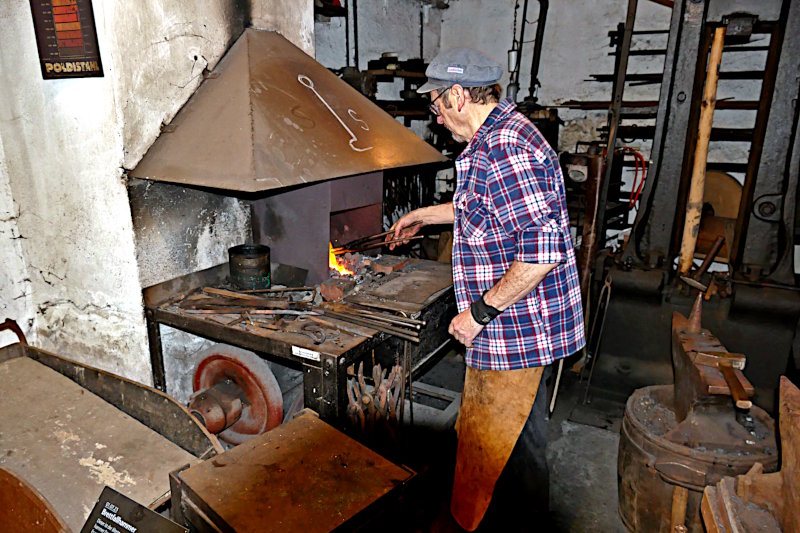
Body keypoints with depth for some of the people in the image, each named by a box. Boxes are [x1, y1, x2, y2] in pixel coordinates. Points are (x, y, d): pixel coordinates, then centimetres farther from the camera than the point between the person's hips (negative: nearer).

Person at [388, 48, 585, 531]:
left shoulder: (503, 150, -25)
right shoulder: (504, 134, 11)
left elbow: (543, 250, -31)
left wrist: (480, 312, -23)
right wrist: (425, 214, 32)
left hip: (513, 328, -11)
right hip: (528, 323, 11)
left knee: (492, 445, 6)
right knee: (523, 428, 27)